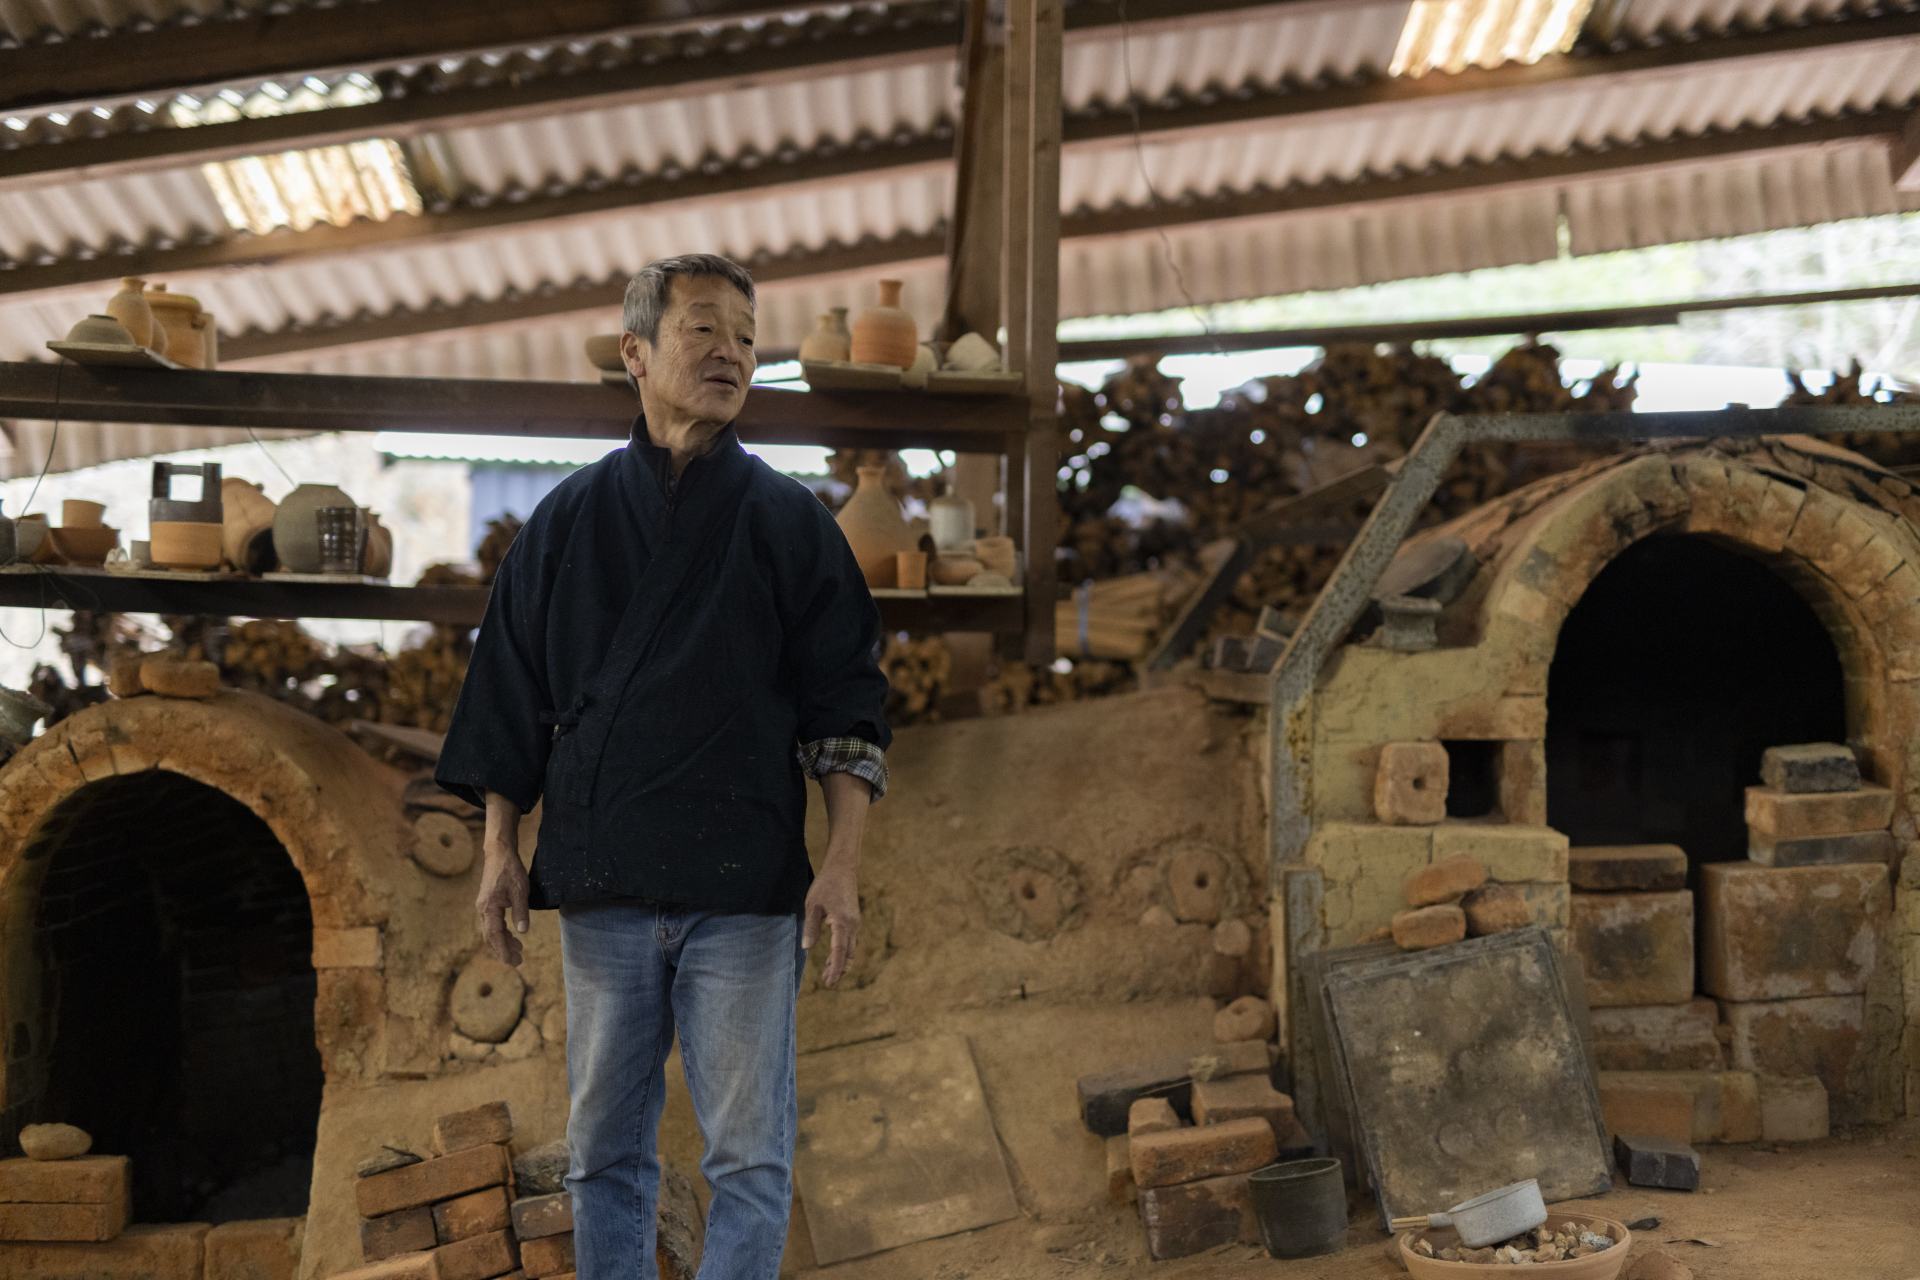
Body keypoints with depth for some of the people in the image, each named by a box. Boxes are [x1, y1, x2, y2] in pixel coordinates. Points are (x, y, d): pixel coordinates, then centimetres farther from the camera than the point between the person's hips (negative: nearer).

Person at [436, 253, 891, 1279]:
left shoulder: (789, 521, 6)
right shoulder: (570, 519, 10)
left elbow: (846, 703, 2)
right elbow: (511, 696, 12)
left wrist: (842, 863, -8)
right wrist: (501, 852, 5)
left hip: (745, 888, -2)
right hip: (601, 886, 2)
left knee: (750, 1157, -2)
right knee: (604, 1150, 9)